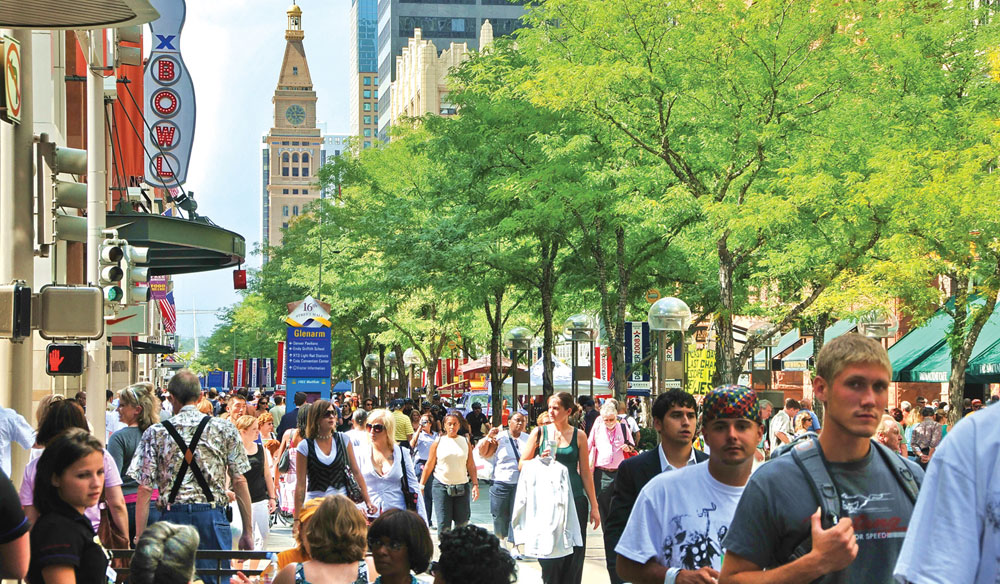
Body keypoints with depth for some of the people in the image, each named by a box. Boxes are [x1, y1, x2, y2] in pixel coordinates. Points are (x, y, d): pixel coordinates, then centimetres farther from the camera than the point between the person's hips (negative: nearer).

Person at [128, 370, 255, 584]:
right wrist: (248, 532, 8)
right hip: (212, 518, 0)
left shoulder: (155, 433, 3)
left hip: (172, 517, 1)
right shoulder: (224, 429, 3)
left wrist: (140, 538, 3)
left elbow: (144, 489, -1)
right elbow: (239, 482, 2)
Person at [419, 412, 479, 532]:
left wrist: (475, 484, -1)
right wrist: (421, 485, 3)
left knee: (462, 522, 1)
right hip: (441, 486, -2)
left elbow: (471, 466, 8)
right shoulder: (438, 442, 4)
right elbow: (429, 466, 6)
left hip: (462, 487, 2)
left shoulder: (465, 442, 8)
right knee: (443, 524, -7)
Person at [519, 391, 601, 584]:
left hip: (575, 499, 0)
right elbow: (523, 464, 5)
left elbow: (586, 473, 5)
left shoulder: (579, 436, 3)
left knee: (574, 553, 2)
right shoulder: (540, 432, 3)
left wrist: (594, 506, 5)